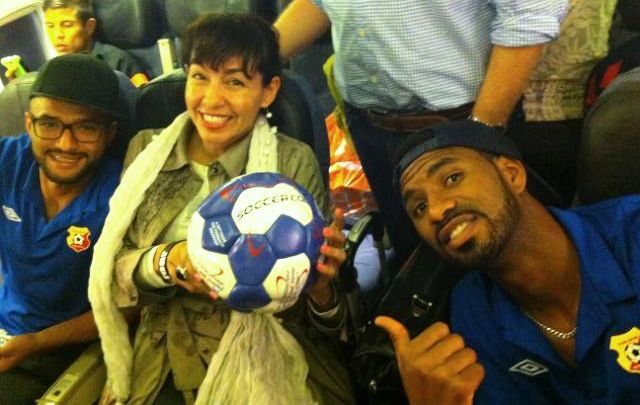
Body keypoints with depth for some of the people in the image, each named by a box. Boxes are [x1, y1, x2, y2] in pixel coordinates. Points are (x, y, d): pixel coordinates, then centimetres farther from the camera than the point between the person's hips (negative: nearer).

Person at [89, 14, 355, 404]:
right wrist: (163, 263, -18)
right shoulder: (147, 150, 4)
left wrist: (320, 289, -24)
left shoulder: (294, 163, -6)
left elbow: (319, 316, -2)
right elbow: (111, 273, 2)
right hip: (162, 370, 1)